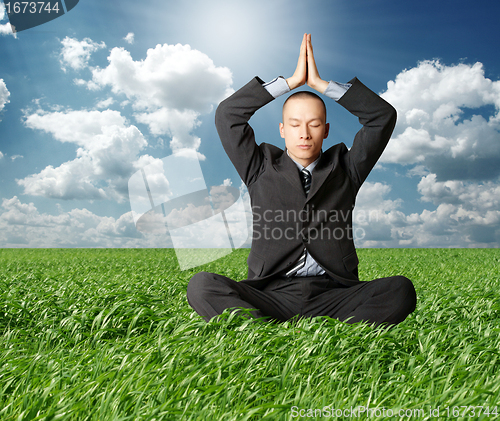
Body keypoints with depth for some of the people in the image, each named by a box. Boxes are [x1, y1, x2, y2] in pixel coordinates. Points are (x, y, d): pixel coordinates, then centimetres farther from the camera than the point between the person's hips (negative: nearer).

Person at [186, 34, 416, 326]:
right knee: (201, 286, -28)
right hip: (272, 295, 0)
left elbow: (384, 116, 11)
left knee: (401, 290, -27)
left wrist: (321, 84, 9)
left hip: (331, 295, 1)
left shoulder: (344, 169, 16)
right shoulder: (261, 169, 14)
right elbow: (227, 115, 6)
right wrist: (292, 81, 6)